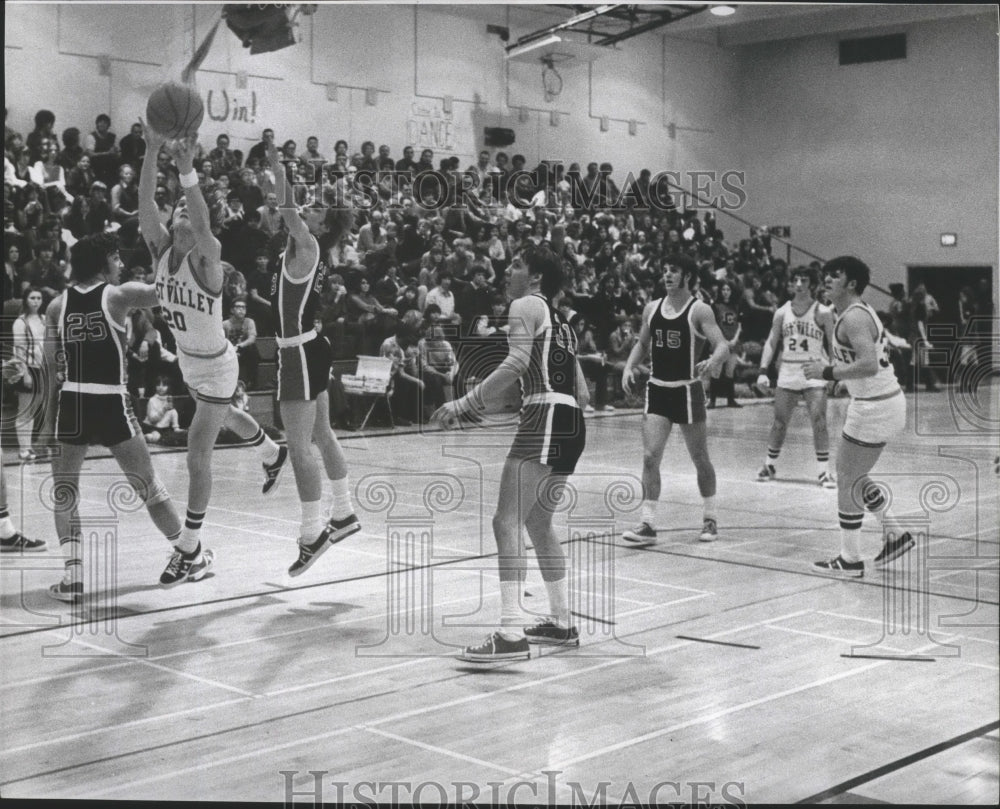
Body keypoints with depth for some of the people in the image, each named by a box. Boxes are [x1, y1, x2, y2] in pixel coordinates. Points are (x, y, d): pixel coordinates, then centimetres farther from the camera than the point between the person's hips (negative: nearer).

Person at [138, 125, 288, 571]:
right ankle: (273, 455, 64)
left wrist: (187, 170, -60)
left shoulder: (206, 257, -25)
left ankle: (190, 546, 8)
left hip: (216, 367, -8)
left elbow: (203, 222, -47)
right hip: (188, 361, 8)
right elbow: (144, 203, -26)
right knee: (223, 416, 34)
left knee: (197, 457, -6)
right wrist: (152, 151, -39)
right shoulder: (161, 248, -10)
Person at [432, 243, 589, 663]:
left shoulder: (526, 305, -1)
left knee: (506, 523, -12)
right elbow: (582, 392, 25)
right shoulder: (560, 322, 25)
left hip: (544, 419, -10)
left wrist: (464, 404, -20)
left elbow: (517, 361, -19)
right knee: (537, 521, 21)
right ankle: (561, 623, 28)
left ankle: (511, 635, -18)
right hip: (572, 423, 10)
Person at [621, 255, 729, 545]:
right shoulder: (652, 308, 6)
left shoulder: (699, 310, -9)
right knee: (650, 457, -7)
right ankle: (648, 524, -5)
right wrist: (629, 366, 1)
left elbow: (722, 345, -17)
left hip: (687, 390, -4)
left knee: (700, 459, 9)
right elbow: (642, 343, 19)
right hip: (657, 390, 4)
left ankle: (710, 518, 27)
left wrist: (713, 362, -39)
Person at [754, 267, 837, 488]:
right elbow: (771, 342, 7)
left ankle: (823, 470, -4)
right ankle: (769, 465, 25)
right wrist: (763, 371, -3)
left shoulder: (822, 313, -6)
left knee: (819, 421, -11)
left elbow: (834, 345, -1)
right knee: (779, 421, 8)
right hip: (788, 372, 3)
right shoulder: (782, 313, 2)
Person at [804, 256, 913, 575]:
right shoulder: (857, 312, 14)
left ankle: (850, 560, 11)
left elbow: (869, 365, -29)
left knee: (847, 480, 1)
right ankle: (895, 534, 26)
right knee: (849, 473, 21)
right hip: (886, 401, 10)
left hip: (875, 408, -10)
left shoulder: (854, 317, -18)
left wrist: (827, 372, -22)